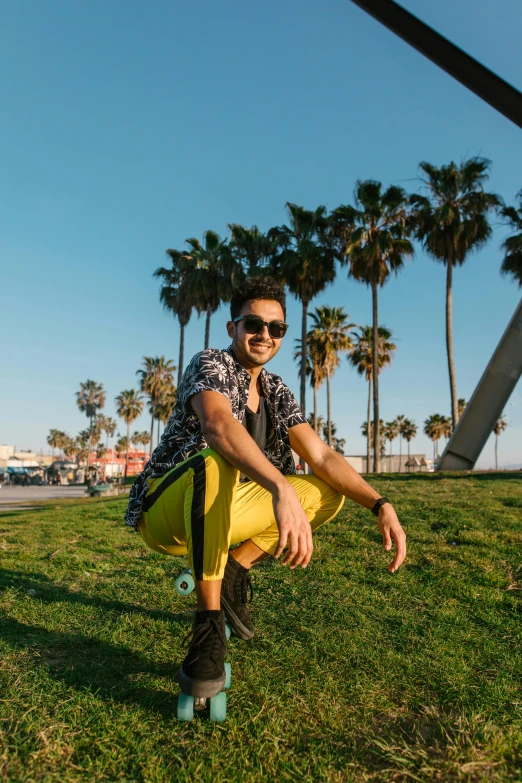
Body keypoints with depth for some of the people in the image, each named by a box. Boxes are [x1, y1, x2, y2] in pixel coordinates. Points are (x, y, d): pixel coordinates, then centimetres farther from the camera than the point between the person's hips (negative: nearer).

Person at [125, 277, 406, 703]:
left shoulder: (277, 393, 6)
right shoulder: (211, 363, -14)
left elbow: (322, 456, -3)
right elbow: (216, 425, -36)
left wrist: (381, 504, -17)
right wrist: (281, 489, -51)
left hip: (216, 512, 6)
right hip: (164, 511, -6)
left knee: (329, 494, 0)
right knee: (215, 463, -39)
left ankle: (234, 571, 3)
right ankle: (210, 621, -23)